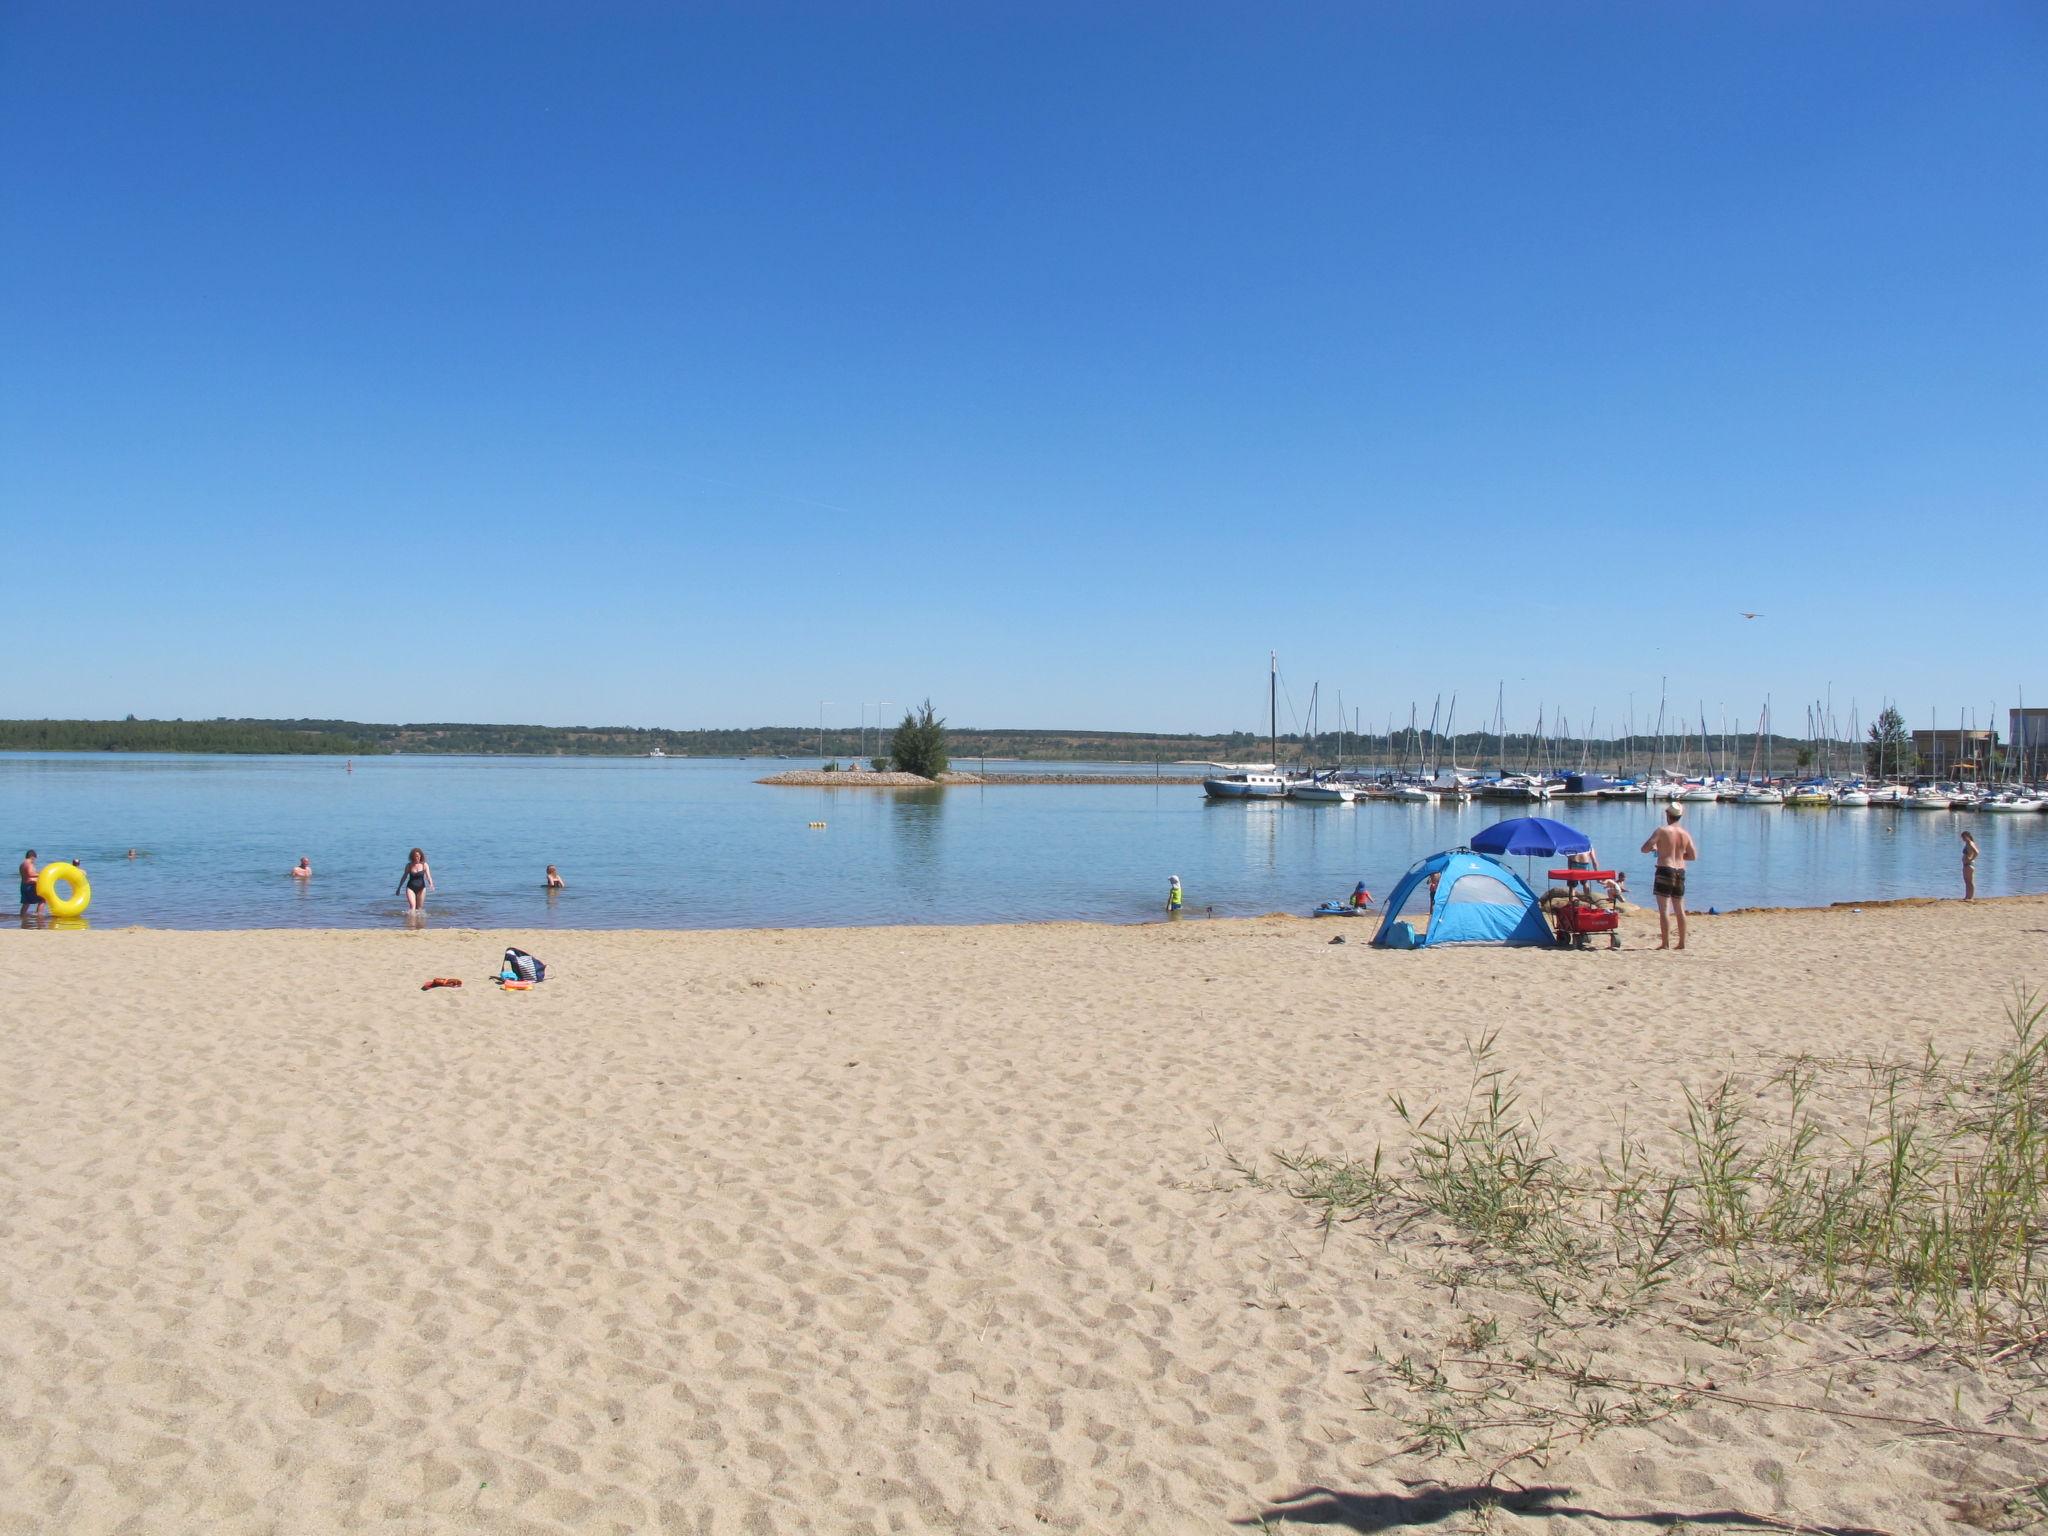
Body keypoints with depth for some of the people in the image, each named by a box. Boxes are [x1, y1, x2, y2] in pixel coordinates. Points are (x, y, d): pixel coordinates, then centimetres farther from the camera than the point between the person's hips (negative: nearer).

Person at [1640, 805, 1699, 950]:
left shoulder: (1662, 831, -9)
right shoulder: (1685, 834, 7)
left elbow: (1644, 849, -10)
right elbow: (1693, 856, 12)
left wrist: (1654, 847, 11)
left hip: (1665, 870, -6)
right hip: (1680, 872, 6)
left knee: (1664, 909, -5)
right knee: (1680, 910, 14)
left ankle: (1665, 944, -9)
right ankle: (1682, 942, 17)